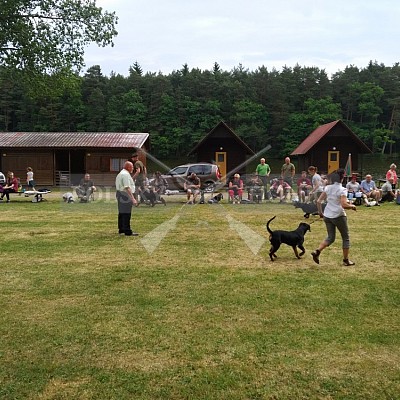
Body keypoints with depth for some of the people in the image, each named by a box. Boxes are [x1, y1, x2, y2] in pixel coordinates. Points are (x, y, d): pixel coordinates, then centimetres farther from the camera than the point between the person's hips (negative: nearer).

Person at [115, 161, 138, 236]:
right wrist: (133, 199, -29)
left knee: (121, 213, 18)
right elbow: (127, 188, -25)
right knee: (126, 214, -8)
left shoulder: (121, 173, 17)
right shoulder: (126, 174, -16)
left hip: (119, 194, 11)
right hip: (125, 196, -11)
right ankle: (127, 231, -6)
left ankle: (121, 229, 28)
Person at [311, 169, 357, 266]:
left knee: (330, 237, 16)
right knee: (345, 237, 13)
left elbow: (318, 201, 3)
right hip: (338, 216, -5)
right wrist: (352, 206, -5)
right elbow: (344, 205, -23)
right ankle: (346, 260, 20)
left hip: (327, 216, 5)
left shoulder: (328, 187, 4)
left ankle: (317, 251, -6)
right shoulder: (342, 190, -13)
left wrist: (320, 212, 14)